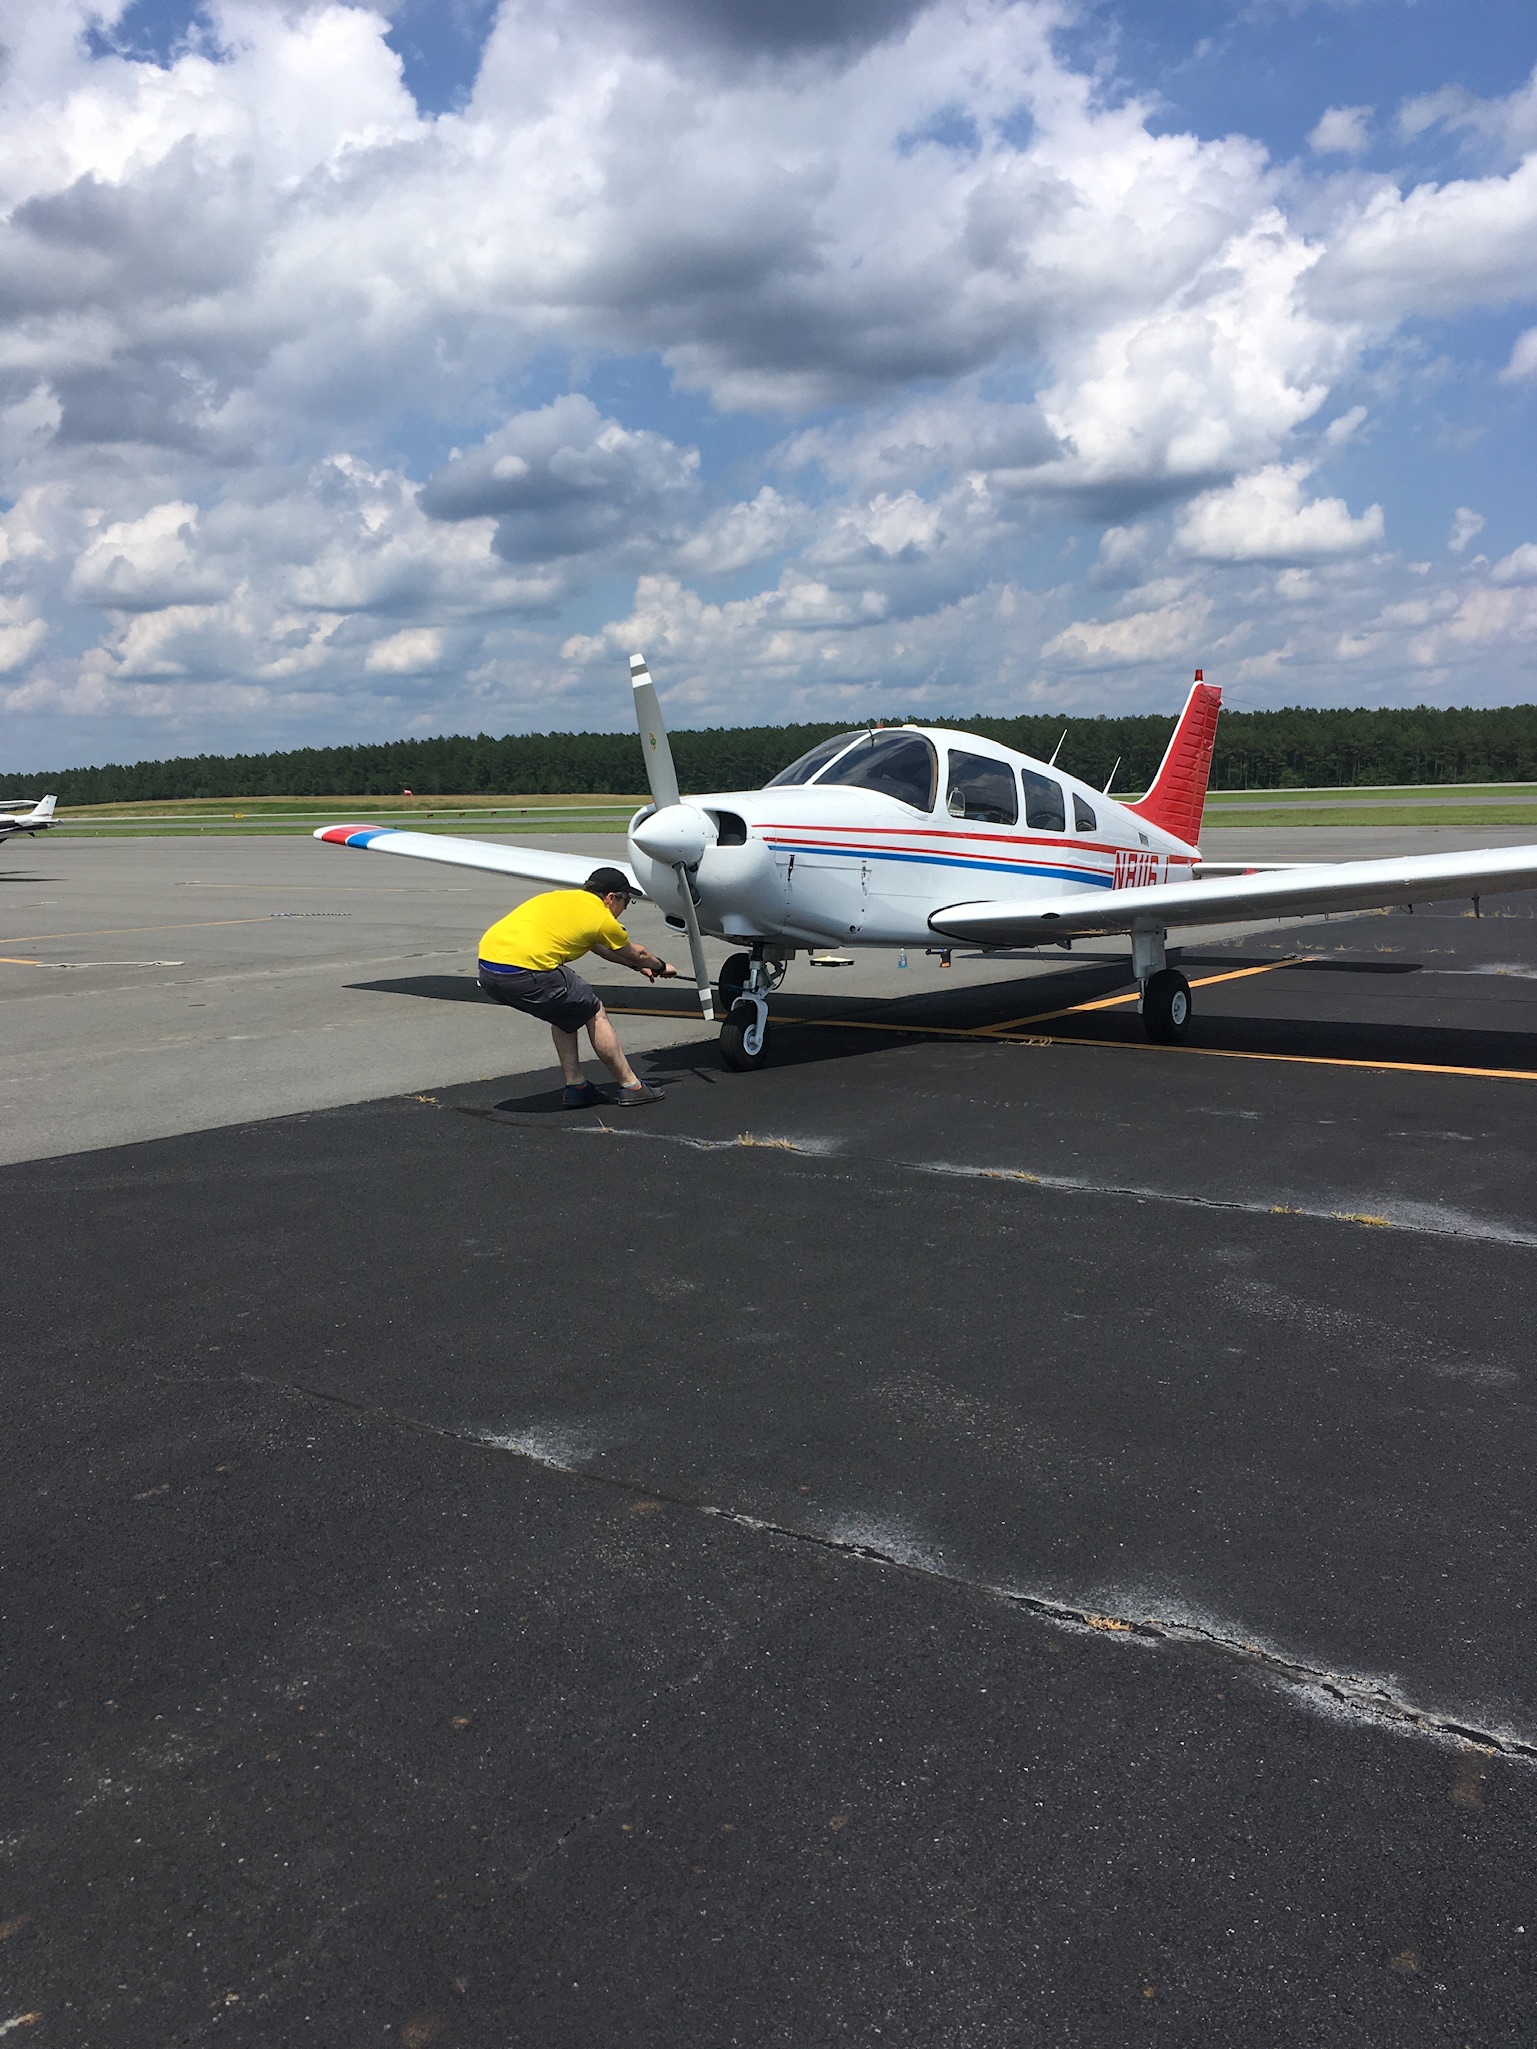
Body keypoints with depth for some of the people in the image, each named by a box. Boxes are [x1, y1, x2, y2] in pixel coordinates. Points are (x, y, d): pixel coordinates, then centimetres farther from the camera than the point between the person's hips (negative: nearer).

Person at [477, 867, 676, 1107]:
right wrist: (661, 967, 47)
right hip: (526, 973, -8)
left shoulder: (561, 897, 28)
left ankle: (576, 1087, 28)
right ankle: (631, 1087, 19)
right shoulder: (601, 917, 7)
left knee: (565, 1011, 27)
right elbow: (638, 954, 25)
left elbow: (596, 946, 44)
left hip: (486, 966, 8)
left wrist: (637, 966, 55)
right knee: (595, 1014, 11)